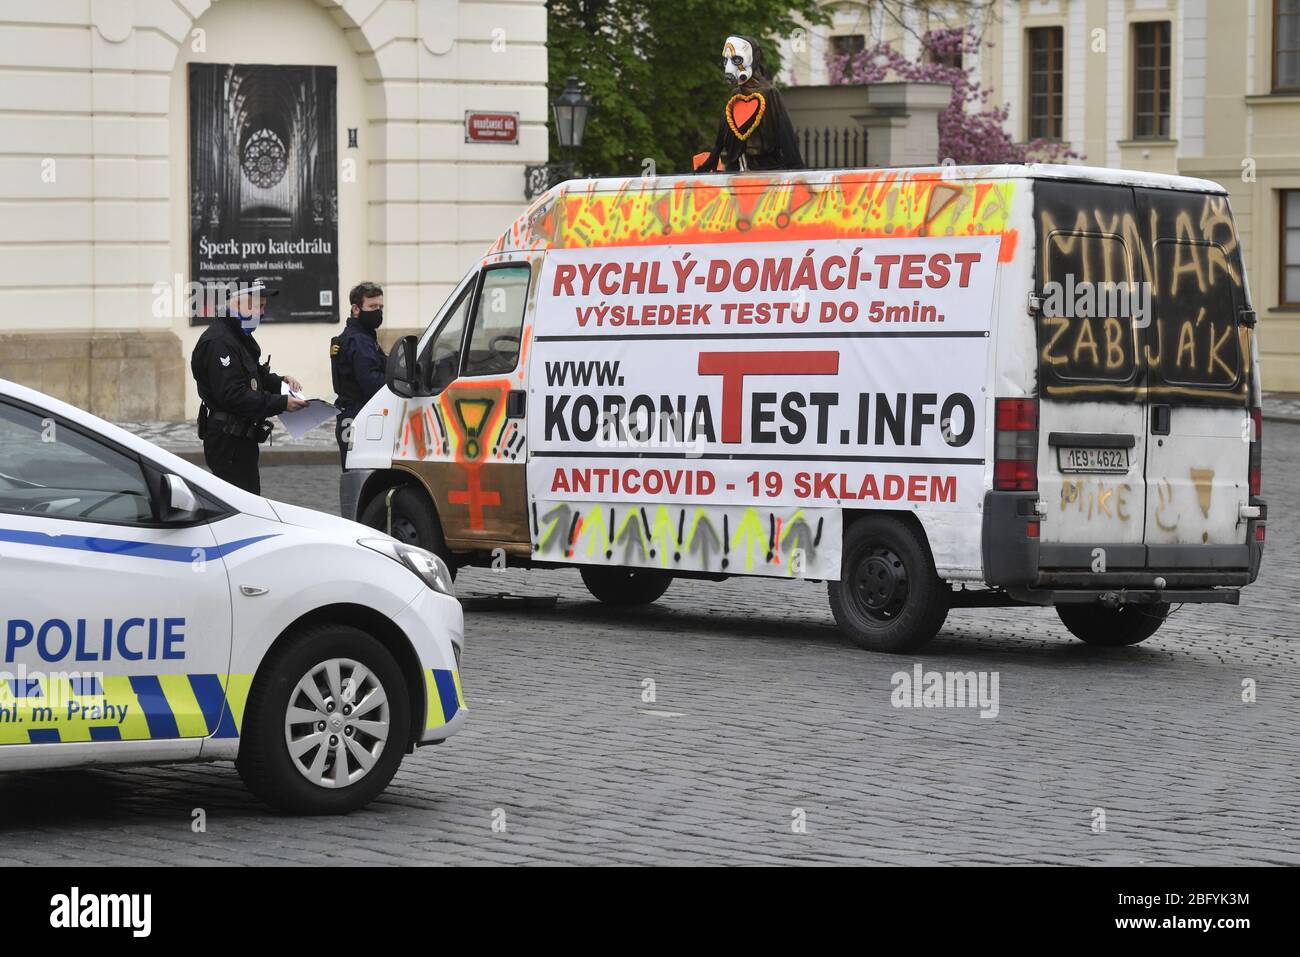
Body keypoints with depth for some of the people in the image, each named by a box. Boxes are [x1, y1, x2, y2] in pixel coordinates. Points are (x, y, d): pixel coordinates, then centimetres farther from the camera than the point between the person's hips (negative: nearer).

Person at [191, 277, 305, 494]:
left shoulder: (240, 337, 18)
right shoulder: (219, 342, -18)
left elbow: (254, 377, 29)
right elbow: (232, 395, -25)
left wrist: (280, 381, 8)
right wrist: (281, 403, -25)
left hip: (241, 440, 11)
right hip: (228, 441, -11)